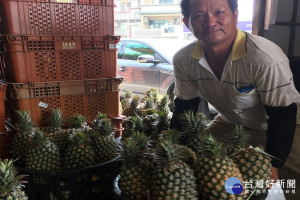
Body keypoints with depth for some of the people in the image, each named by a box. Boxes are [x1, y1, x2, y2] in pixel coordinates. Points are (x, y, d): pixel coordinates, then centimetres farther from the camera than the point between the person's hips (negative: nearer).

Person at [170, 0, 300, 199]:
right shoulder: (184, 60, -19)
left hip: (272, 128, -4)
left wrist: (273, 165, -22)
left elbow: (282, 115, -24)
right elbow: (185, 106, -6)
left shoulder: (266, 58, -35)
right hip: (229, 122, 5)